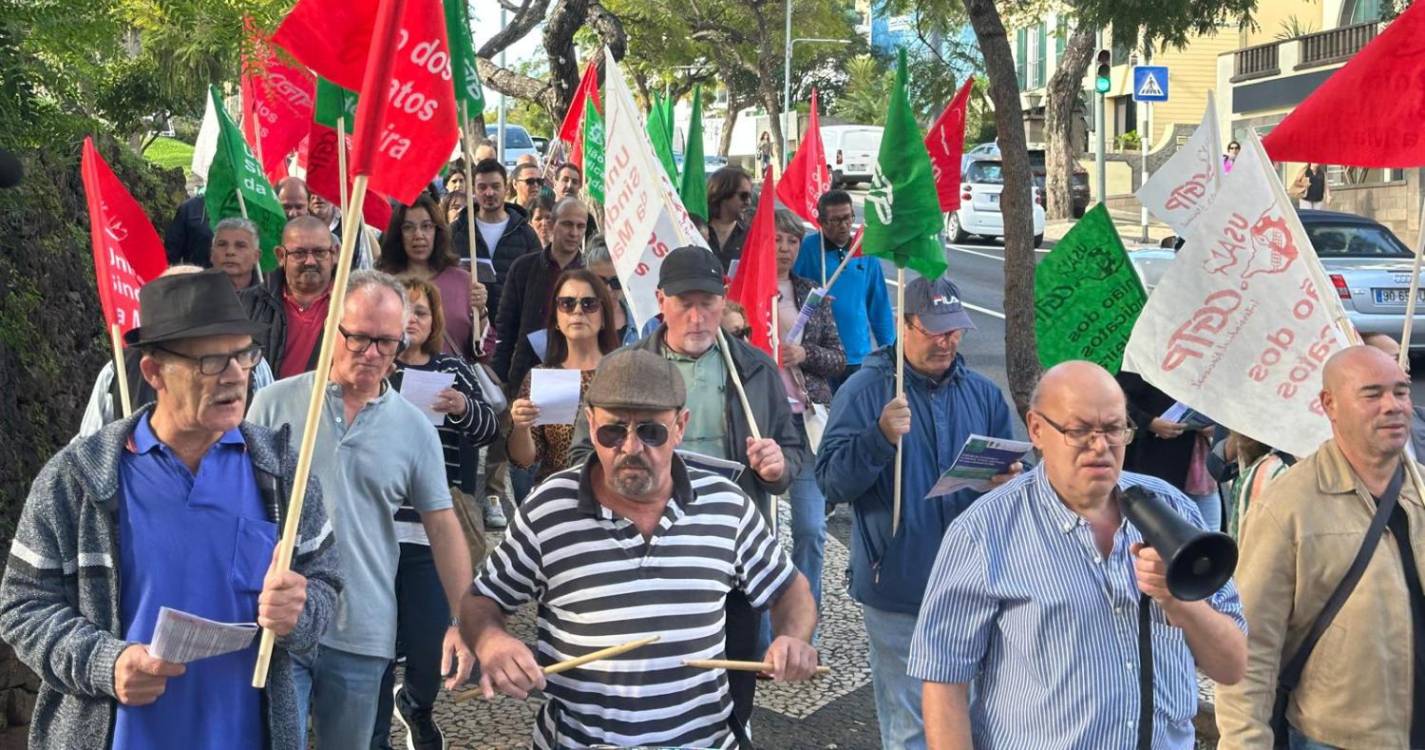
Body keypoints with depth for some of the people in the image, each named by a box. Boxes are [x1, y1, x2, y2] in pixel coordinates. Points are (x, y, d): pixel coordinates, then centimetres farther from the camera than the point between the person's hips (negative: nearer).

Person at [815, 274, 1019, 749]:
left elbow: (1010, 470, 16)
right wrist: (880, 437, -29)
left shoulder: (983, 394, 8)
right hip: (899, 590, -5)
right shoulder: (866, 390, -7)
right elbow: (830, 482, -14)